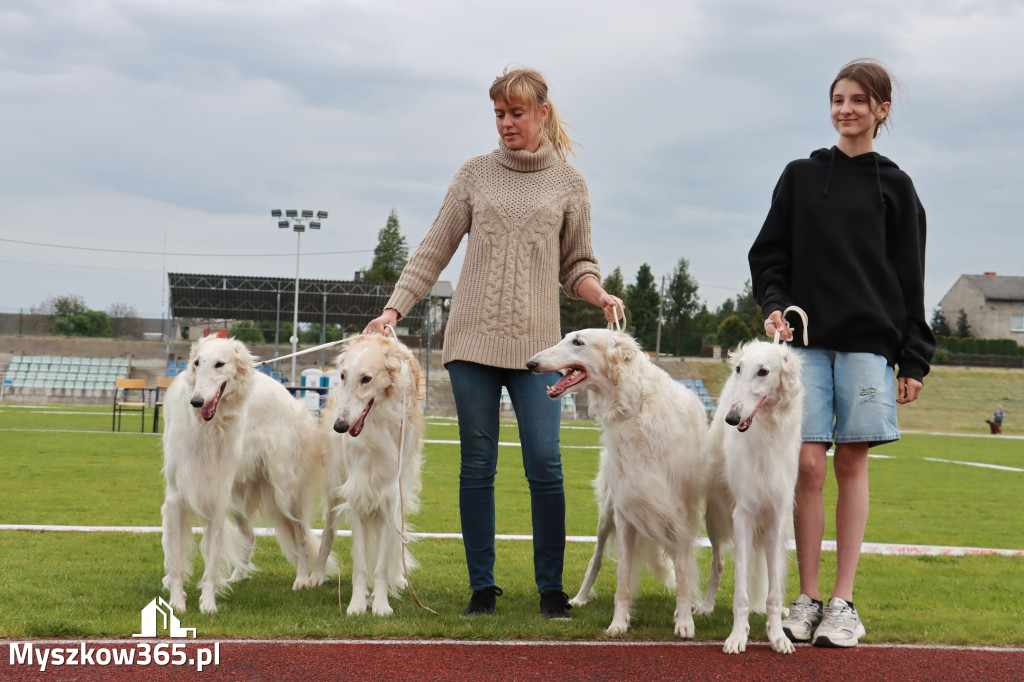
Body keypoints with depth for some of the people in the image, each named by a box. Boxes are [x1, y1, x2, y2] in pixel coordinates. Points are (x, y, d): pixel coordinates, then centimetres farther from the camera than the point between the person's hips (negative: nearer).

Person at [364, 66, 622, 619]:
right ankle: (481, 586, 10)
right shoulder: (476, 174, 9)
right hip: (473, 338, 1)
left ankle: (551, 587, 3)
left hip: (536, 343, -1)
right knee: (477, 466, 2)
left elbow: (575, 266, 13)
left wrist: (599, 294, -8)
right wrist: (394, 308, -1)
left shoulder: (568, 183, 9)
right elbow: (434, 251, 9)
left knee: (544, 464, -8)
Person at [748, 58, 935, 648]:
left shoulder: (894, 187, 8)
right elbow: (768, 254, 12)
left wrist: (914, 359, 2)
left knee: (853, 463, 0)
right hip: (806, 337, 1)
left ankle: (844, 601, 3)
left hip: (868, 343, -1)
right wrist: (774, 304, -7)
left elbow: (910, 280, 7)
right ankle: (807, 597, 1)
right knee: (809, 463, -5)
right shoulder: (800, 177, 11)